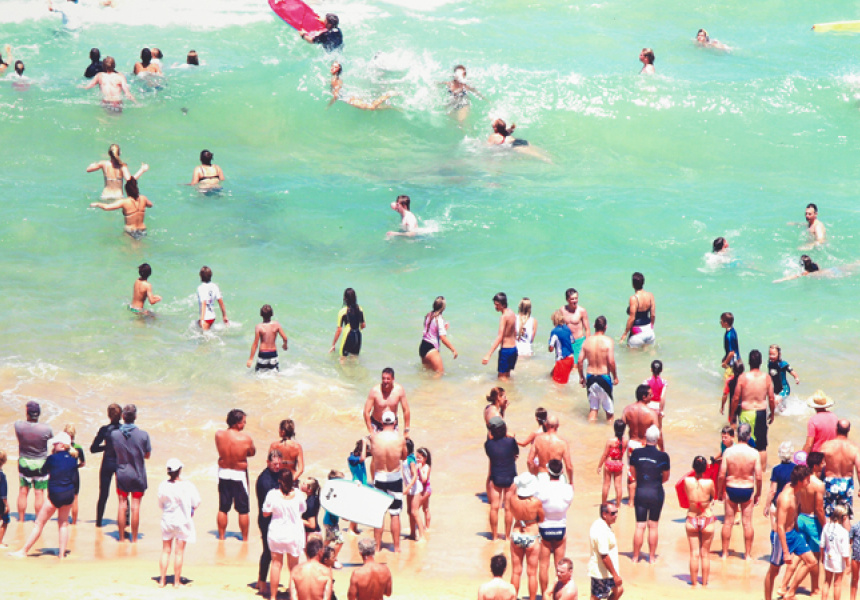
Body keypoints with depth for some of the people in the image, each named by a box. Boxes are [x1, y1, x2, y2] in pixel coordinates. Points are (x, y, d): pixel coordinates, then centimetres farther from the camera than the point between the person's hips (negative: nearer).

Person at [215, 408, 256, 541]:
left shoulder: (219, 435, -11)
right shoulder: (245, 438, -20)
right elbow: (252, 453, -3)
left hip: (223, 473, 3)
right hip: (239, 475, -3)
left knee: (223, 509, 15)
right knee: (243, 510, 10)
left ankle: (221, 537, 23)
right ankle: (245, 539, 18)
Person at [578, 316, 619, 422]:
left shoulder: (587, 341, 0)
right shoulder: (608, 341, -12)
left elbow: (580, 361, 1)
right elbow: (611, 362, -17)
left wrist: (581, 377, 14)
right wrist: (615, 377, -3)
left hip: (590, 377, 3)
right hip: (604, 377, -3)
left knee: (593, 407, 14)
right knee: (609, 408, 13)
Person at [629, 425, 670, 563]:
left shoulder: (636, 453, -6)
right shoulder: (663, 456, -11)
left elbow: (633, 475, 6)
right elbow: (665, 477, 1)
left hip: (640, 492, 1)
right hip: (656, 493, -1)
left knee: (640, 526, 6)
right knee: (653, 526, 8)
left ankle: (635, 557, 10)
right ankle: (652, 557, 13)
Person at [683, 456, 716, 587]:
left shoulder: (687, 481, -15)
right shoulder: (709, 483, -19)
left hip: (692, 519, 1)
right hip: (707, 519, -1)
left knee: (694, 554, 10)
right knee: (705, 554, 12)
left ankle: (694, 584, 15)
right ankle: (704, 584, 19)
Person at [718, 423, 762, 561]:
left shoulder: (728, 451, -12)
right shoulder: (754, 453, -13)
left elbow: (721, 475, -9)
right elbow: (758, 477, -10)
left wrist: (719, 490, 6)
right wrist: (758, 493, 5)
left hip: (731, 489, 0)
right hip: (748, 490, 0)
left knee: (728, 521, 12)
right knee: (747, 522, 10)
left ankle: (725, 553, 18)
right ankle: (747, 554, 15)